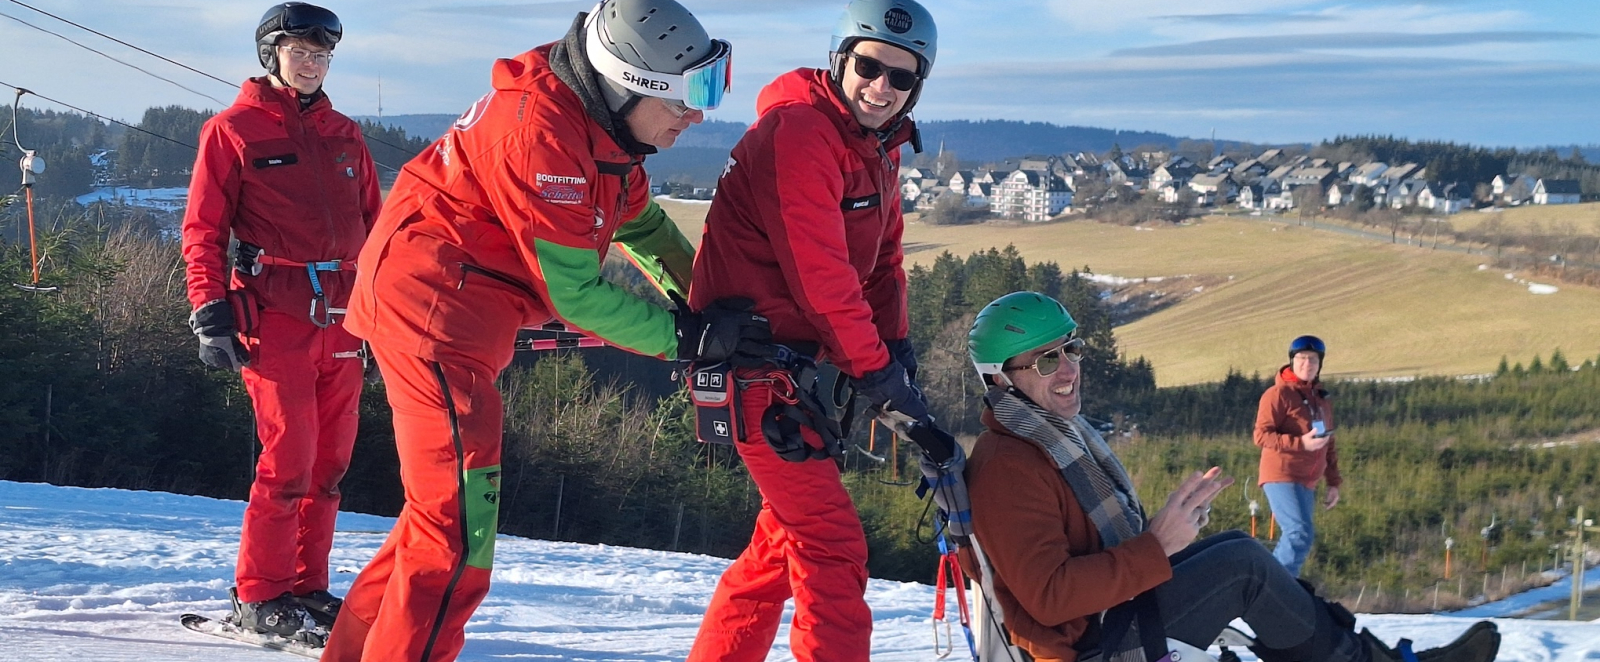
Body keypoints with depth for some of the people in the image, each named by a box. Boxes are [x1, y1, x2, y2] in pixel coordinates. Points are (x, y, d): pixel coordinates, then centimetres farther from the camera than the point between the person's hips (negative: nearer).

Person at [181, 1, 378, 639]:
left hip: (341, 315, 5)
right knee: (290, 453, -11)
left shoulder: (343, 134, 17)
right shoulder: (234, 129, 3)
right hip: (276, 313, -5)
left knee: (330, 459, 6)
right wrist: (211, 312, -8)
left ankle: (306, 585, 15)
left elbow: (372, 224, 20)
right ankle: (259, 595, -2)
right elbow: (203, 228, 1)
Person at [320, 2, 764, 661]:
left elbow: (642, 224, 19)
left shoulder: (601, 127, 4)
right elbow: (575, 292, -23)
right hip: (430, 305, -11)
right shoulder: (539, 131, -25)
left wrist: (711, 305, 9)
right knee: (459, 525, -12)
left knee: (444, 507, 21)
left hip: (464, 319, 11)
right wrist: (686, 334, -16)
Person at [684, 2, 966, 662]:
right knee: (832, 544, -11)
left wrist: (897, 349, -1)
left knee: (786, 537, 18)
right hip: (761, 369, -10)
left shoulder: (879, 148, 12)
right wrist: (882, 378, -21)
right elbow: (821, 277, -24)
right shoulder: (797, 134, -19)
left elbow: (883, 263, 14)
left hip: (807, 371, 10)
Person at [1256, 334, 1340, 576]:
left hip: (1307, 483, 8)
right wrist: (1301, 443, -23)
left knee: (1295, 538, 6)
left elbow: (1329, 447, 24)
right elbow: (1262, 435, -14)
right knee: (1301, 533, -21)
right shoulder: (1278, 394, -6)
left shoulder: (1322, 400, 19)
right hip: (1281, 477, -8)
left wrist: (1334, 483, 18)